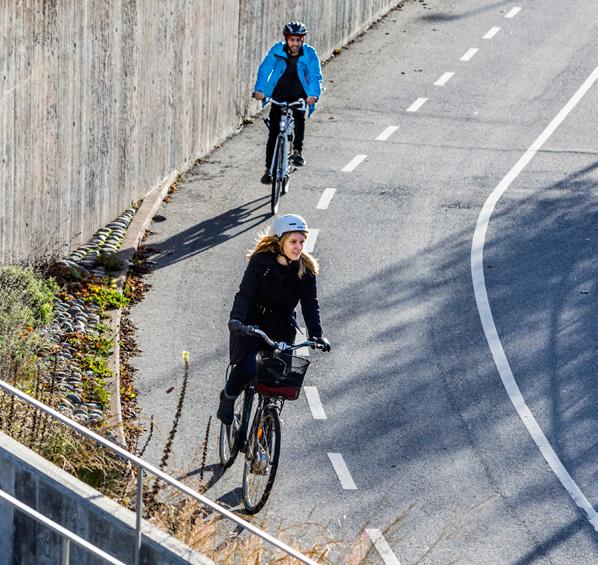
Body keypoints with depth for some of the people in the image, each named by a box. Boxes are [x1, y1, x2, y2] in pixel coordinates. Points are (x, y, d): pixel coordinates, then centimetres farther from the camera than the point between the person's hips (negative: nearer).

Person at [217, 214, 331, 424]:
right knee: (247, 369, -23)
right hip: (252, 324, -3)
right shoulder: (261, 261, -13)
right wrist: (236, 319, -38)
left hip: (282, 328, 3)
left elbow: (310, 305, -8)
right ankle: (228, 397, 7)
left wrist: (316, 335, -23)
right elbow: (245, 293, -20)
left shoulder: (306, 270, -5)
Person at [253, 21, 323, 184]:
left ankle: (298, 150, -8)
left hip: (299, 95, 0)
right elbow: (264, 70, -21)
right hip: (279, 95, 0)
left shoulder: (309, 54, -14)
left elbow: (315, 76, -21)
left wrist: (313, 94, -40)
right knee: (274, 133, -5)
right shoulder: (277, 50, -14)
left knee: (299, 116, -29)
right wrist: (259, 89, -38)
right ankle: (269, 169, 4)